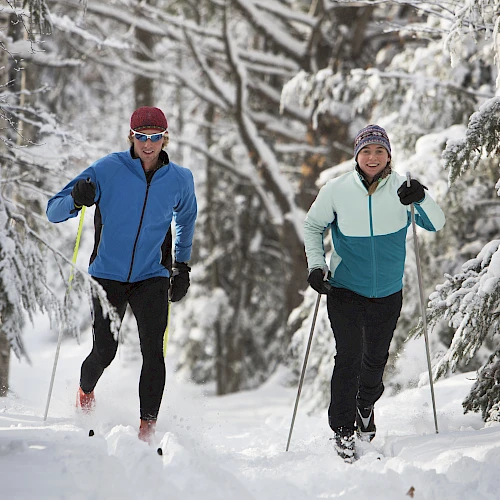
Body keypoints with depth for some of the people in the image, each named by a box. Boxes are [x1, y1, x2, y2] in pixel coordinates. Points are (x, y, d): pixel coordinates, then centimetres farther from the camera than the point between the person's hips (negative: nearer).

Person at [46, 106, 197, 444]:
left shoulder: (180, 180, 0)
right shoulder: (108, 171, -9)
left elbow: (187, 217, 23)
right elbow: (53, 211, -8)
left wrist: (183, 266, 19)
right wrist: (76, 199, -30)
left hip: (152, 277, 1)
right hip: (109, 274, -1)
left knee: (153, 351, -15)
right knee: (105, 351, -1)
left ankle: (147, 429, -11)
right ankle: (85, 392, 34)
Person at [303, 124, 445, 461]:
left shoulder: (401, 189, -9)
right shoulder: (337, 191, -9)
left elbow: (436, 225, -16)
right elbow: (313, 226, 6)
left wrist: (422, 200, -36)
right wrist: (316, 266, -5)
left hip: (388, 292, 2)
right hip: (345, 290, -2)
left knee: (376, 357, 15)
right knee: (348, 357, -11)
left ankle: (365, 407, 44)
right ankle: (343, 430, 0)